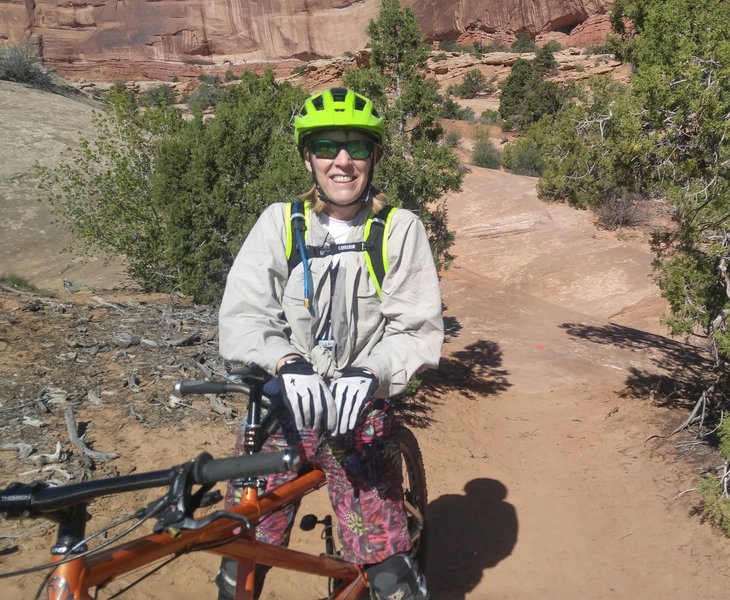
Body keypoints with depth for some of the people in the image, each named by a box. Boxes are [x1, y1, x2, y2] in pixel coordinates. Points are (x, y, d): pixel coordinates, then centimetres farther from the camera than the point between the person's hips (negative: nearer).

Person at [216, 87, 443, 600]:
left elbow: (419, 329, -9)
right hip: (280, 408, 2)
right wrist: (286, 363, -27)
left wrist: (371, 373, -26)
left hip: (361, 414, -1)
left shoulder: (401, 229, -6)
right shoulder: (280, 223, -4)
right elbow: (242, 316, -9)